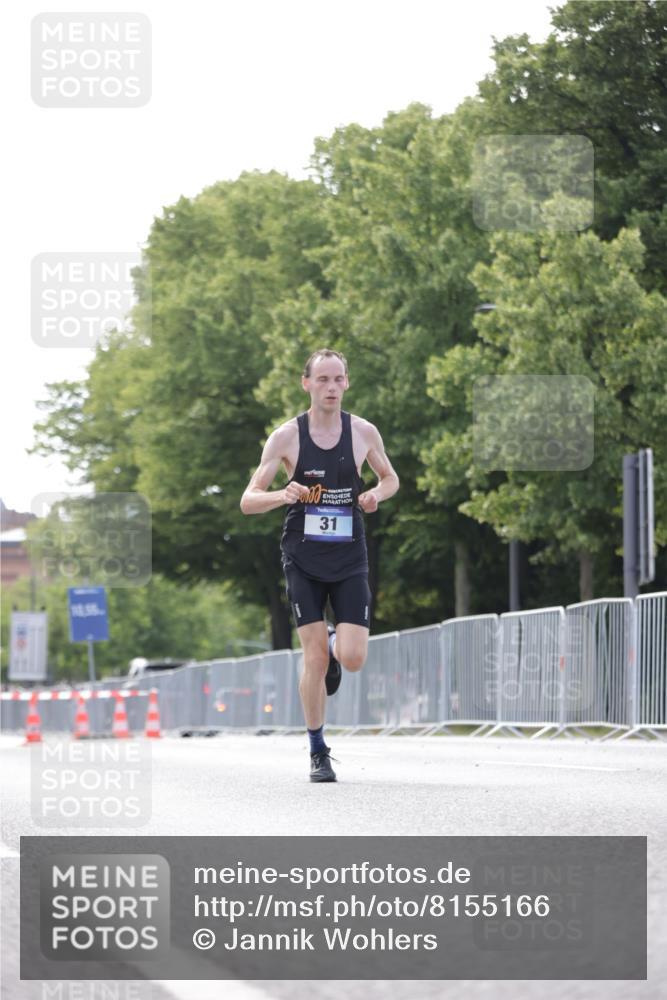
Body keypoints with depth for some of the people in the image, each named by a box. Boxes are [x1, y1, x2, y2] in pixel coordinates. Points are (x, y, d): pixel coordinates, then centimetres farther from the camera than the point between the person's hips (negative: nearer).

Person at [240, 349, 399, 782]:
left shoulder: (363, 432, -1)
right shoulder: (287, 436, -5)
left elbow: (391, 478, 17)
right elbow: (248, 501, -4)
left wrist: (376, 494, -7)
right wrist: (283, 494, -25)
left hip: (350, 559, 1)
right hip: (304, 559, -1)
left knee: (353, 658, -10)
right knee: (315, 658, -8)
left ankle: (334, 646, 29)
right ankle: (318, 753, 7)